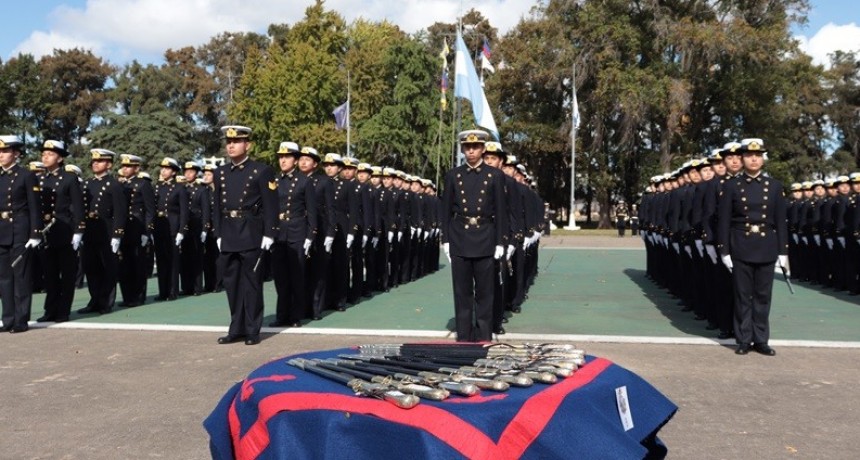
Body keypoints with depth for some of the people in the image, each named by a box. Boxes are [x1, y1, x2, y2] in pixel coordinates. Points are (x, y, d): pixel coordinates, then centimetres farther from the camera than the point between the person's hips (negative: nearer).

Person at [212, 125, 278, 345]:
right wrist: (218, 235, 10)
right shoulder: (220, 173, 12)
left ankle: (252, 330, 11)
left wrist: (269, 235, -12)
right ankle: (236, 329, 20)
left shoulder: (262, 171, -4)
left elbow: (271, 206, -7)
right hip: (229, 238, 5)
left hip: (252, 237, -5)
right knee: (232, 284, 10)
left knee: (252, 284, 2)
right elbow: (217, 206, 15)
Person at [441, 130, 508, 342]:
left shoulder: (495, 175, 2)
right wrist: (445, 240, 2)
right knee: (462, 292, 6)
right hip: (459, 240, 1)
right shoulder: (453, 175, 6)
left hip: (485, 240, -1)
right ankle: (463, 336, 14)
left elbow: (500, 211, 1)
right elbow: (446, 210, 7)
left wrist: (500, 243, -3)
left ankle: (483, 337, 12)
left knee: (484, 292, 4)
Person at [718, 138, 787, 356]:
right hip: (740, 248, -2)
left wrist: (783, 251, 2)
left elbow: (780, 221, 5)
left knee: (763, 295, 7)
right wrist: (724, 251, -6)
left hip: (766, 248, 2)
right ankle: (744, 340, 12)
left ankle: (761, 340, 15)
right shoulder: (731, 186, 0)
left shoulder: (774, 185, 5)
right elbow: (724, 221, -1)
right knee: (743, 295, 4)